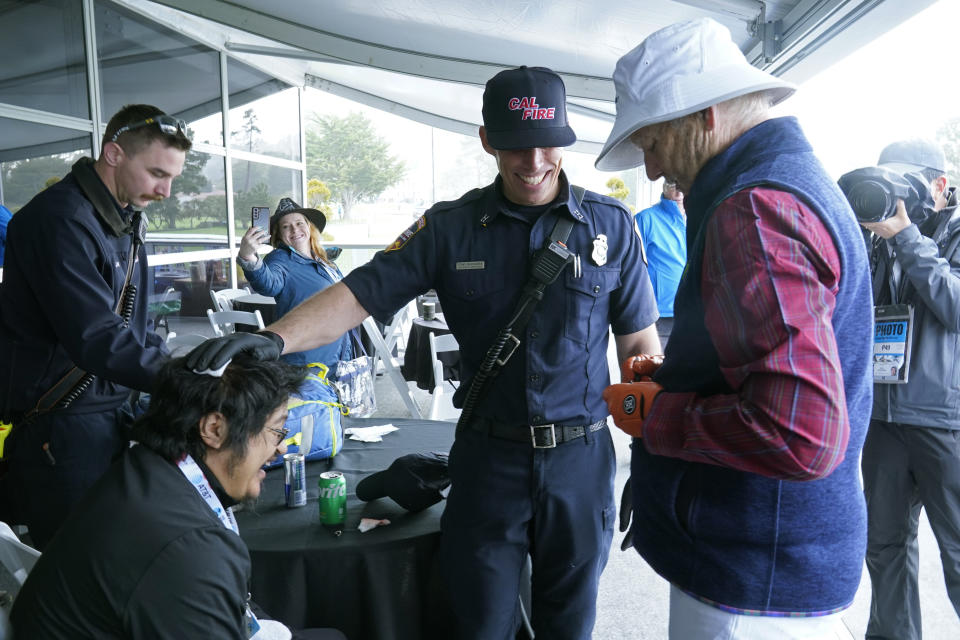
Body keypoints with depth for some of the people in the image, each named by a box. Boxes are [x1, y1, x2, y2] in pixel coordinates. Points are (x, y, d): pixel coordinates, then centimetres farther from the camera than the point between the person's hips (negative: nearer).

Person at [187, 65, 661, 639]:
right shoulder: (450, 229, -2)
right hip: (488, 456, 0)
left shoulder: (612, 225, -2)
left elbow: (640, 343, 1)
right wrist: (274, 339, -25)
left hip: (580, 456, 0)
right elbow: (358, 295, -8)